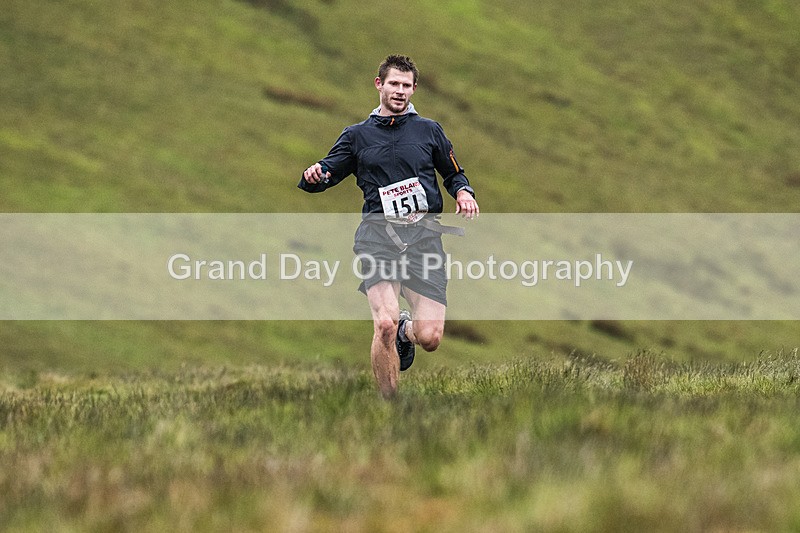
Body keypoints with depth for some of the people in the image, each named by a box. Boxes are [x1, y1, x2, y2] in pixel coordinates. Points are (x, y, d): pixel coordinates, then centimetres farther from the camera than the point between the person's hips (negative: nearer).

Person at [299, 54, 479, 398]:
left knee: (430, 338, -9)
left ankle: (406, 330, 30)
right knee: (385, 323, -23)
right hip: (378, 232, -1)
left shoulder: (429, 131, 18)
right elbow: (327, 173, 14)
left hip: (424, 235, 1)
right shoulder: (358, 135, 16)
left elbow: (453, 174, 27)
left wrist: (464, 192, 4)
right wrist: (313, 176, -10)